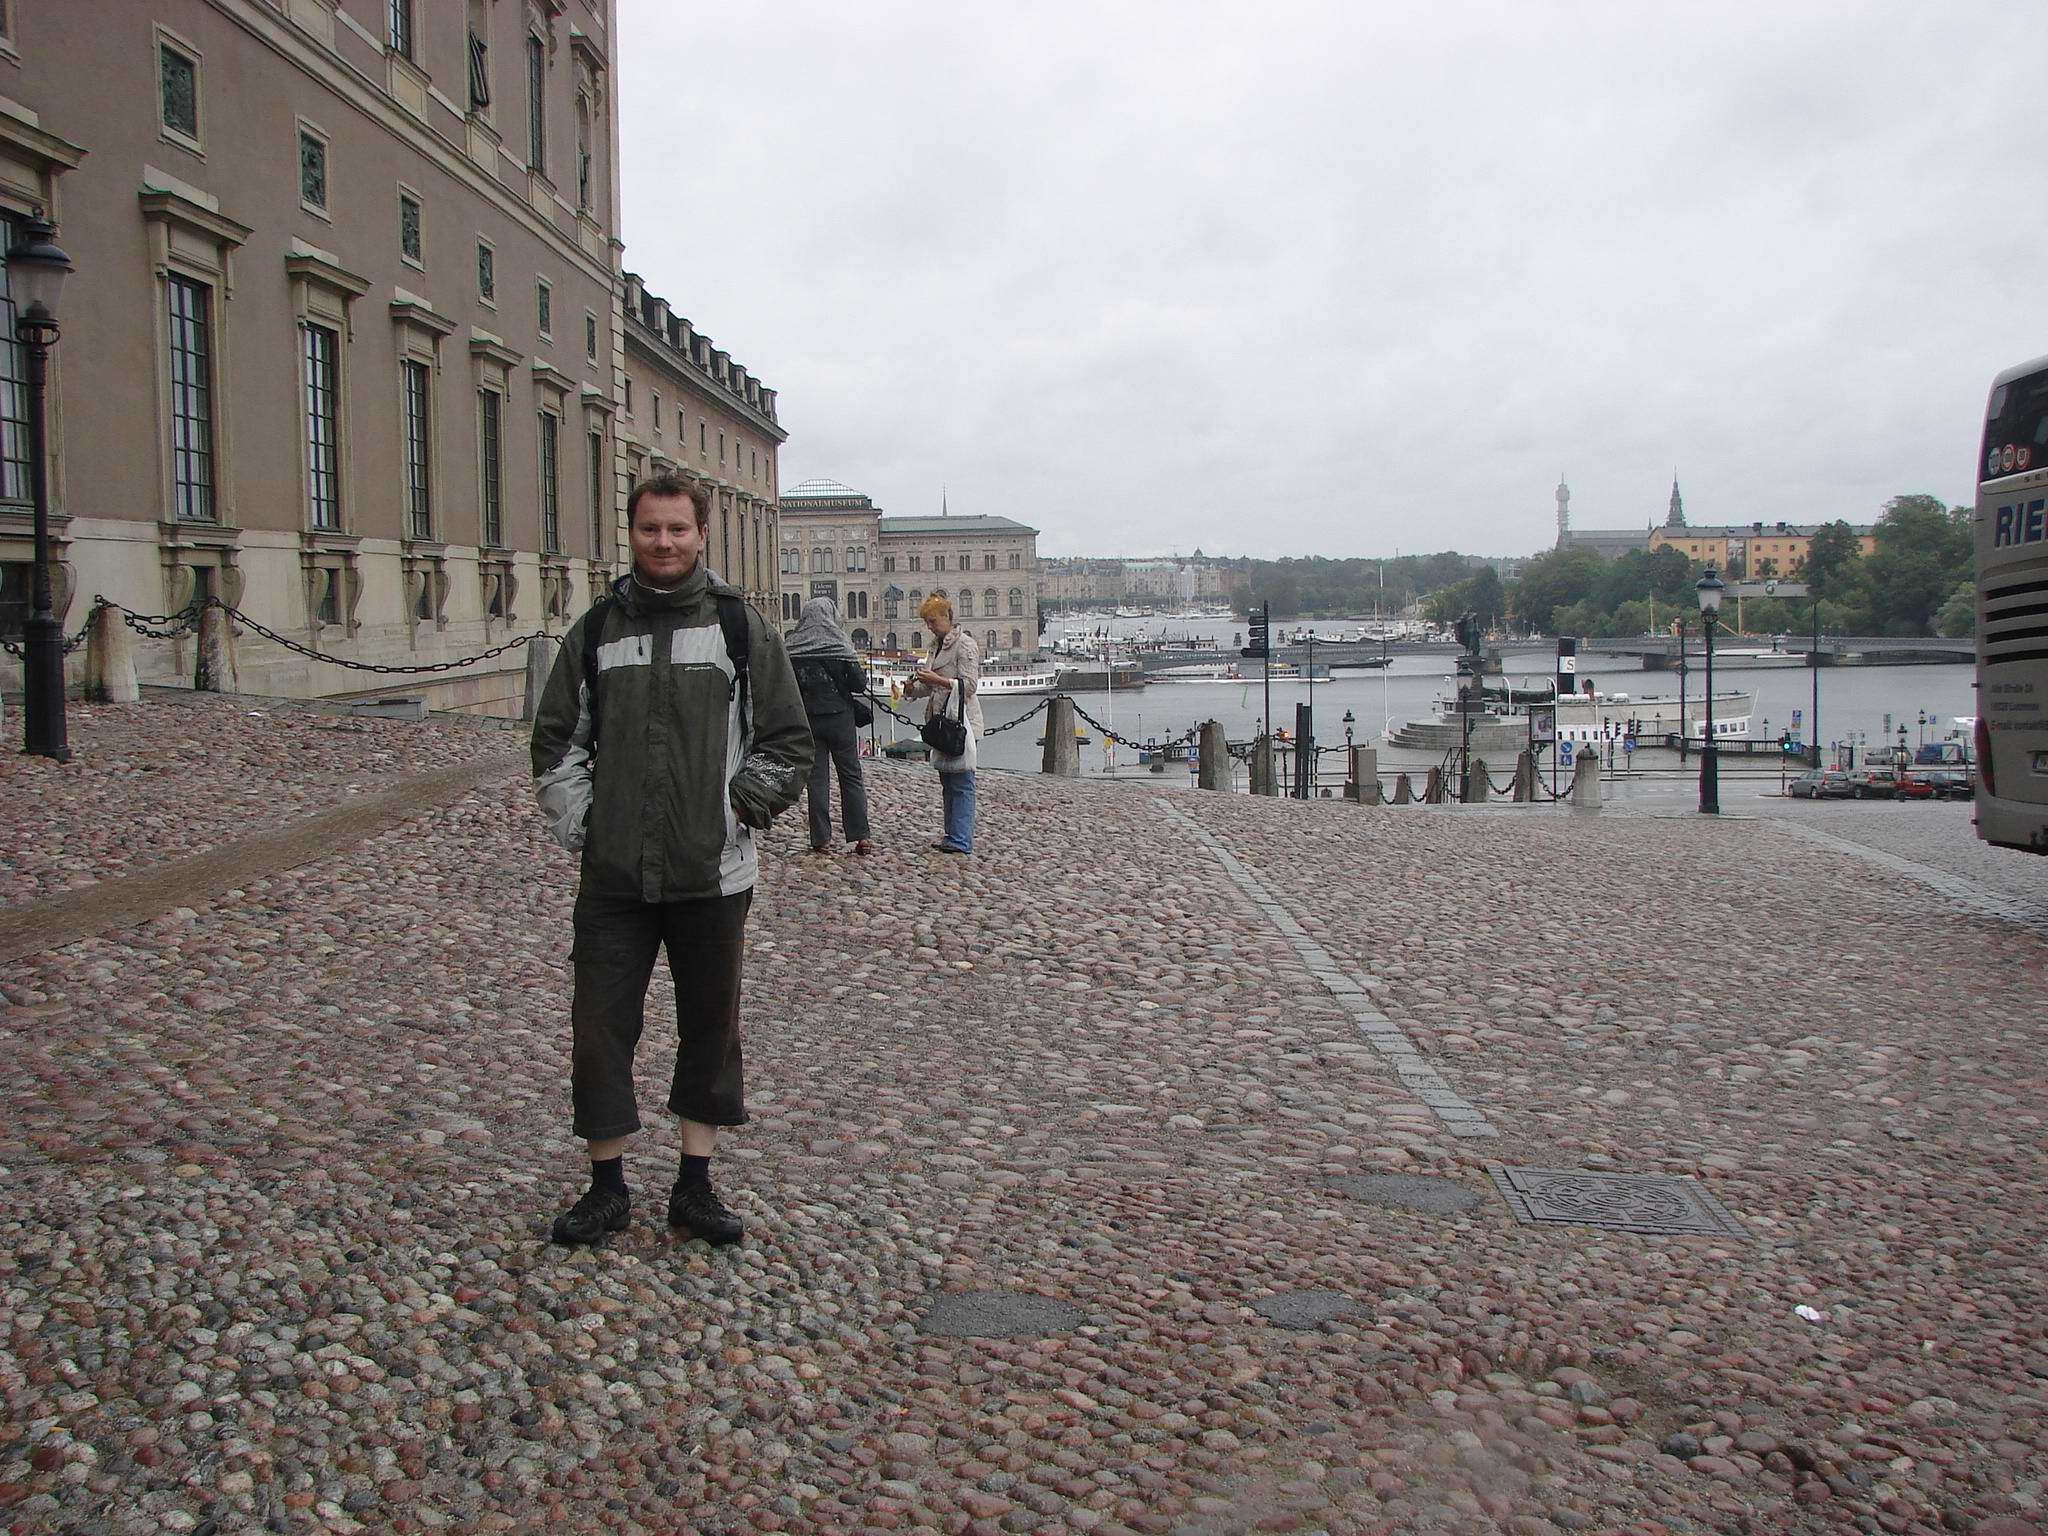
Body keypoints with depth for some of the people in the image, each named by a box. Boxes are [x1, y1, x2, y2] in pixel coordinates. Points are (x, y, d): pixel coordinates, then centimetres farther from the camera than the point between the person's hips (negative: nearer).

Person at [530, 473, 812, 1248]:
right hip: (613, 874, 1)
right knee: (600, 1029, 4)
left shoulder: (742, 627, 1)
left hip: (712, 874, -1)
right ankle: (607, 1185, 20)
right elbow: (557, 738, 12)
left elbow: (787, 740, 3)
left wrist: (738, 807, -5)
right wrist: (575, 820, 0)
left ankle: (695, 1184, 24)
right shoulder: (596, 629, 6)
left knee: (711, 1029, 9)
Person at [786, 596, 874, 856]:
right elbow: (859, 683, -12)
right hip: (839, 718, -2)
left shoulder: (793, 646, -3)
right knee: (851, 776, 7)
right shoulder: (838, 643, -11)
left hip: (807, 720, 2)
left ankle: (821, 839, 7)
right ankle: (861, 837, 3)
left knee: (817, 778, 8)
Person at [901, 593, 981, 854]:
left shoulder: (965, 644, -9)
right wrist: (913, 687, 4)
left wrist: (936, 679, -22)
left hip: (960, 721, -10)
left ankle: (961, 840, -12)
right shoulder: (938, 645, 19)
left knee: (961, 782, -10)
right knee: (947, 782, 12)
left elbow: (969, 685, -15)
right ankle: (952, 835, 18)